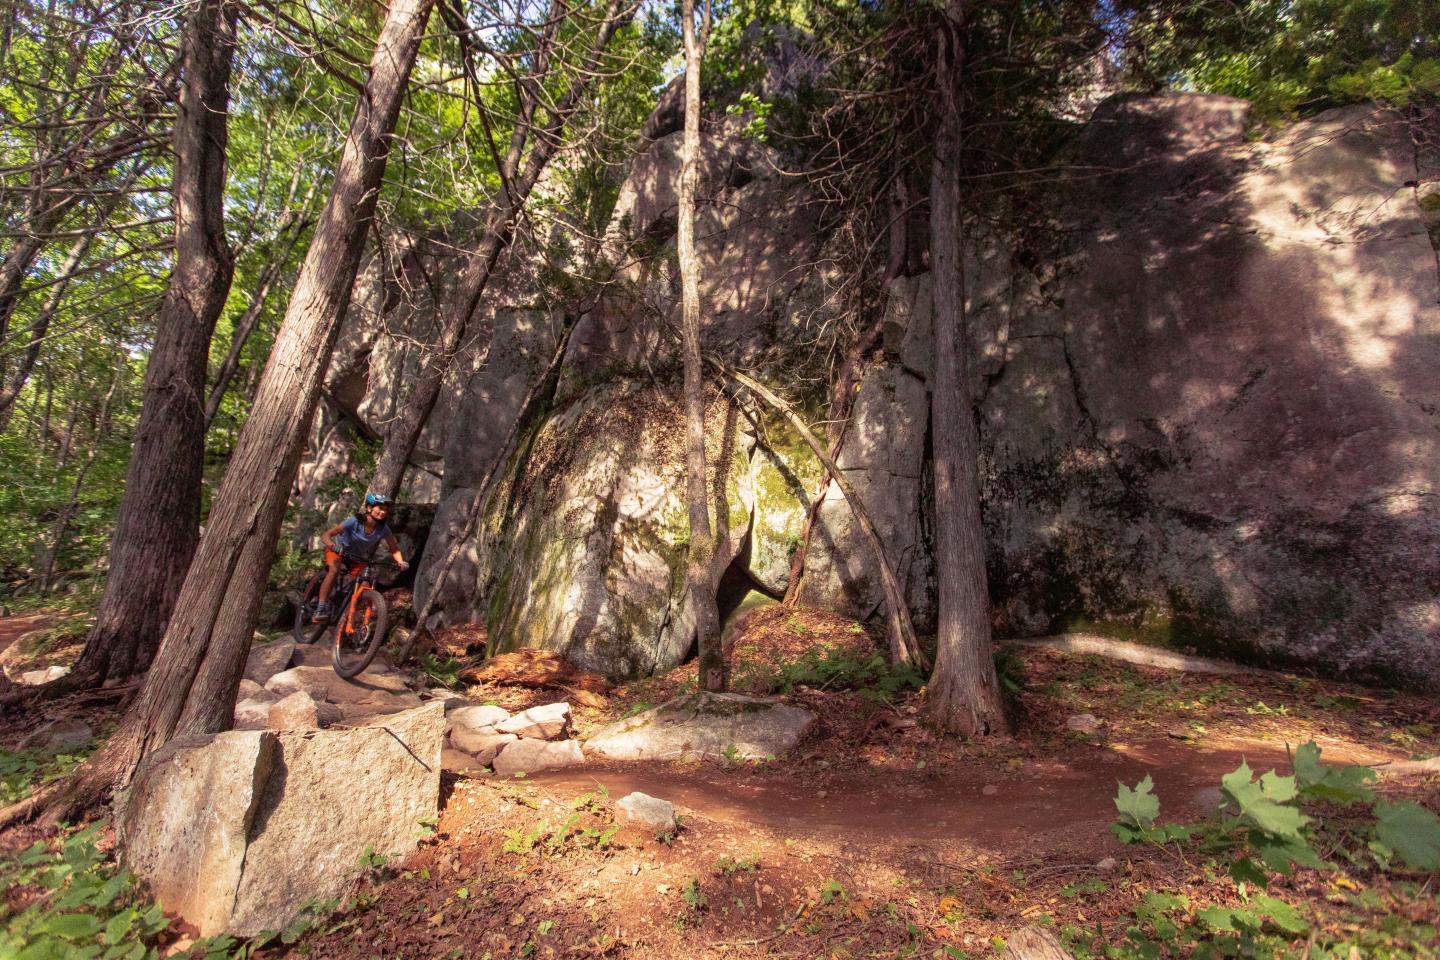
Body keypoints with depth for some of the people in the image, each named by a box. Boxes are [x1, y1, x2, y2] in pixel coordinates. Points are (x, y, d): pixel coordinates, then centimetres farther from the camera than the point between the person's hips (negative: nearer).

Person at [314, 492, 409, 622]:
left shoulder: (383, 529, -23)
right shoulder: (354, 522, -31)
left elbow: (394, 550, -14)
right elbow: (325, 535, -31)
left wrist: (401, 562, -34)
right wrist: (330, 544, -53)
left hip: (358, 557, 3)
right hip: (339, 549, -3)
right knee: (334, 570, -33)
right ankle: (321, 609, -27)